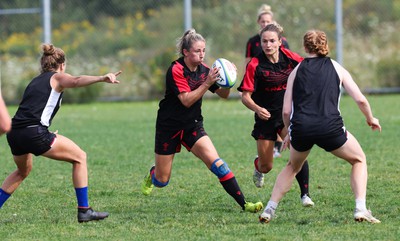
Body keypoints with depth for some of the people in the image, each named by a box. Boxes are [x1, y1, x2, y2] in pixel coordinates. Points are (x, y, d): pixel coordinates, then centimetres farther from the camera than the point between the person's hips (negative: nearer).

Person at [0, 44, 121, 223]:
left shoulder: (35, 81, 28)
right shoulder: (57, 77, 7)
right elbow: (76, 81, -16)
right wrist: (102, 78, -32)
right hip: (34, 133, -8)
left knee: (23, 171, 34)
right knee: (80, 157, 6)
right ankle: (84, 211, 2)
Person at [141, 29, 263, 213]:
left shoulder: (203, 70, -1)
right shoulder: (176, 70, -19)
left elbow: (223, 95, 5)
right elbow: (187, 100, -28)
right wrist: (207, 83, -36)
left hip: (193, 125, 4)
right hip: (168, 127, -4)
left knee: (216, 163, -17)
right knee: (162, 181, 6)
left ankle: (243, 203, -20)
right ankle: (151, 175, 45)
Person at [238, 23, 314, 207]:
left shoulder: (289, 57, -6)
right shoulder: (255, 65, -15)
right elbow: (245, 96, -15)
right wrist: (257, 108, -34)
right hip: (266, 116, -2)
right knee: (267, 167, 5)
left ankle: (305, 195, -14)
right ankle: (258, 165, 44)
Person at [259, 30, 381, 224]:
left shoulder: (296, 71, 16)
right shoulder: (336, 68, 14)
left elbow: (286, 110, 11)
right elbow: (360, 99, 9)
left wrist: (289, 133, 28)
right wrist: (370, 119, 27)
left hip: (301, 128, 2)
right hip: (330, 127, -2)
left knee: (293, 166, 31)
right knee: (359, 160, 22)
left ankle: (269, 210, 21)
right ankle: (360, 209, 4)